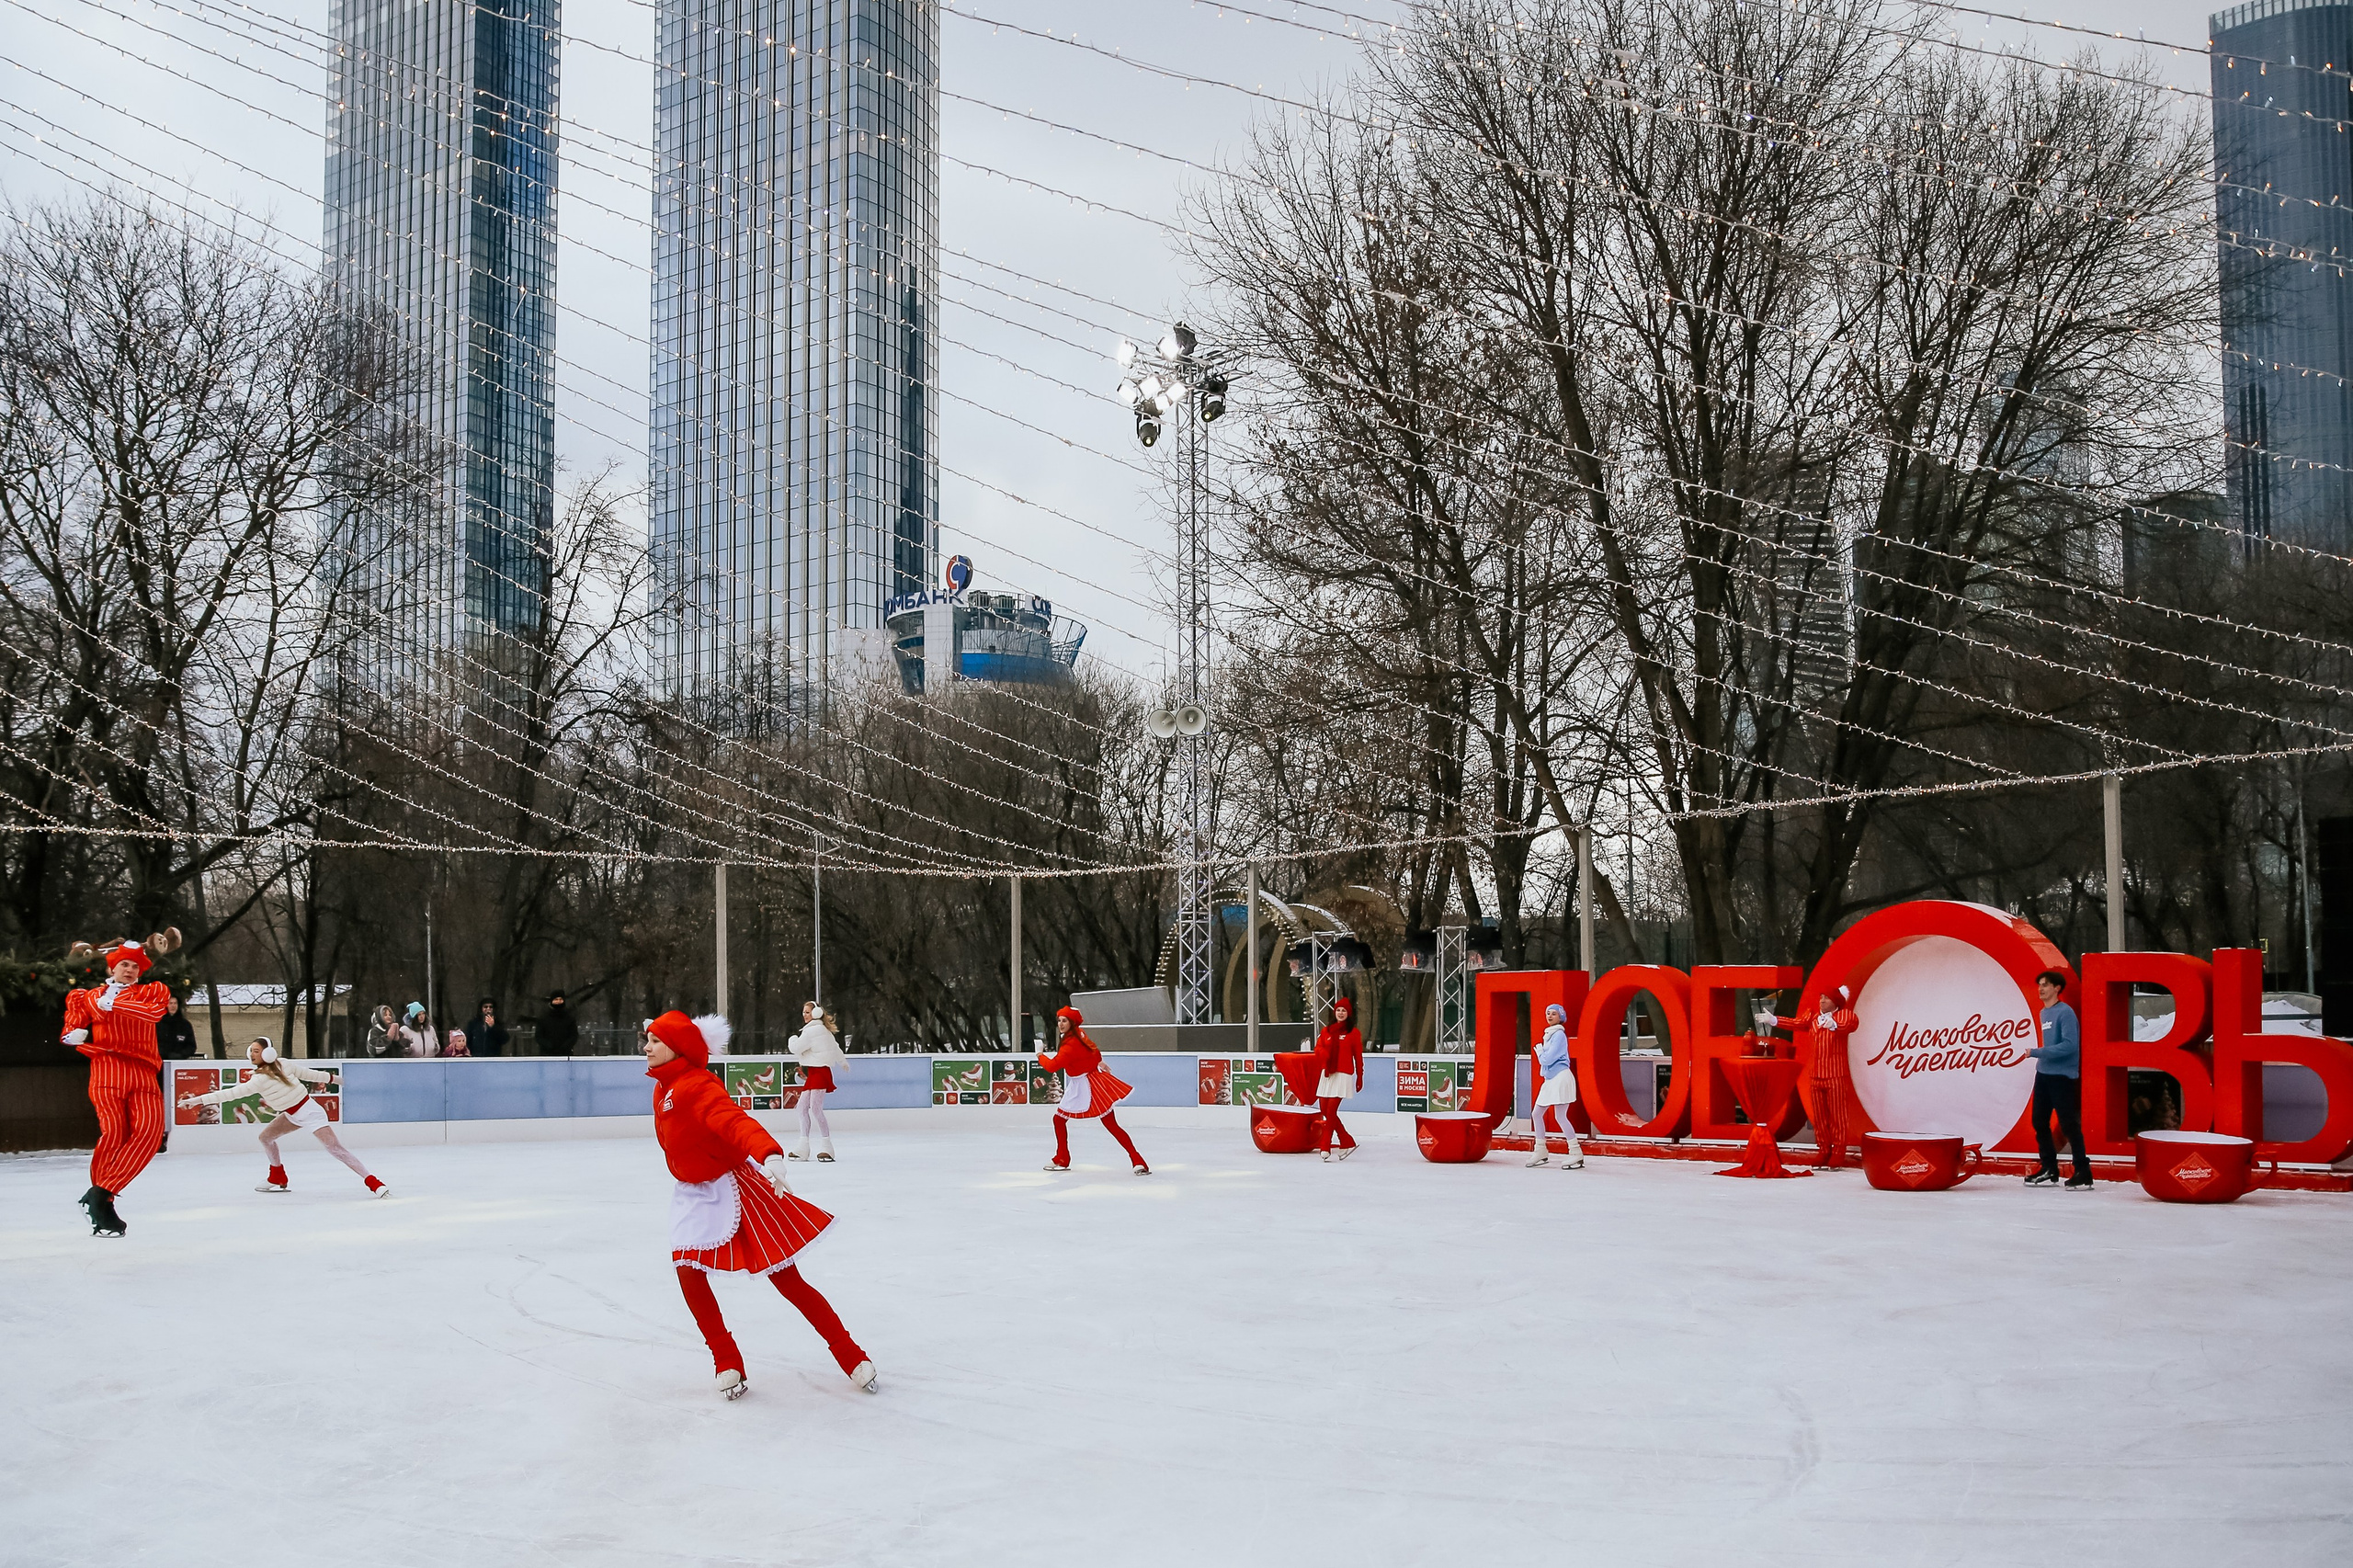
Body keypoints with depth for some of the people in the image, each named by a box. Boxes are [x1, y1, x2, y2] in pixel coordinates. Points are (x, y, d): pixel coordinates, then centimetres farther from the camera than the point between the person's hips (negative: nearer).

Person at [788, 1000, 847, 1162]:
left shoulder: (812, 1030, -13)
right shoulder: (822, 1029, 17)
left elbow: (796, 1048, -14)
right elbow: (835, 1046, 28)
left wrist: (793, 1039, 9)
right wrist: (843, 1062, 43)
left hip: (820, 1071, -10)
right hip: (813, 1072, 10)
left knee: (815, 1107, -17)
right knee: (803, 1106, 8)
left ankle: (826, 1147, -19)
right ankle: (803, 1148, 10)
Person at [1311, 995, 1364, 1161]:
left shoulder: (1353, 1033, 3)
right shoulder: (1326, 1031, 14)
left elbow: (1358, 1057, 4)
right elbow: (1318, 1048, 7)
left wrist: (1360, 1078, 3)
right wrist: (1323, 1052, -16)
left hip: (1343, 1074, -5)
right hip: (1326, 1074, 5)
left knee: (1331, 1110, -12)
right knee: (1325, 1110, 3)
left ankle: (1325, 1148, -8)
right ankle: (1348, 1143, 15)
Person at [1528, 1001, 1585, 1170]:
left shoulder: (1559, 1034, -11)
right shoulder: (1548, 1034, 17)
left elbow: (1547, 1059, -17)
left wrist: (1539, 1050, 1)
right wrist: (1541, 1052, 2)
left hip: (1560, 1078, -10)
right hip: (1550, 1079, 10)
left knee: (1560, 1116, -14)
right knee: (1536, 1113, 10)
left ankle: (1577, 1155, -12)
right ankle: (1541, 1153, 17)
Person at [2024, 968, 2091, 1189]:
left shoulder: (2065, 1012, -14)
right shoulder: (2044, 1013, 13)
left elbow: (2069, 1045, -22)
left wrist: (2038, 1052, -20)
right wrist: (2041, 1056, 10)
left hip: (2062, 1077, -9)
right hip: (2043, 1075, 9)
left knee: (2069, 1125, -7)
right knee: (2040, 1123, 11)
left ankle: (2083, 1174, -3)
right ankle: (2049, 1171, 20)